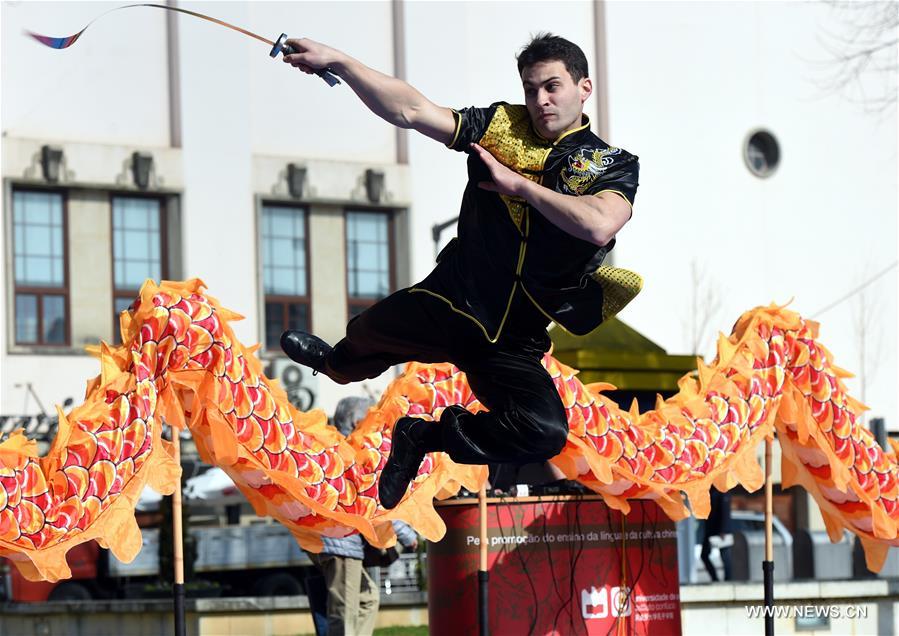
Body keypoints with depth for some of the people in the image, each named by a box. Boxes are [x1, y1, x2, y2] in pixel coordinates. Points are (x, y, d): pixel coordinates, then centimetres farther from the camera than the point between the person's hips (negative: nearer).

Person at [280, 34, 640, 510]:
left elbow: (599, 225, -24)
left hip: (512, 344, -1)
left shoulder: (613, 166, -2)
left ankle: (424, 436, 2)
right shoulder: (502, 127, 2)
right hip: (448, 304, 2)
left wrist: (516, 183, -18)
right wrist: (336, 61, -19)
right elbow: (409, 111, -8)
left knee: (547, 434, -23)